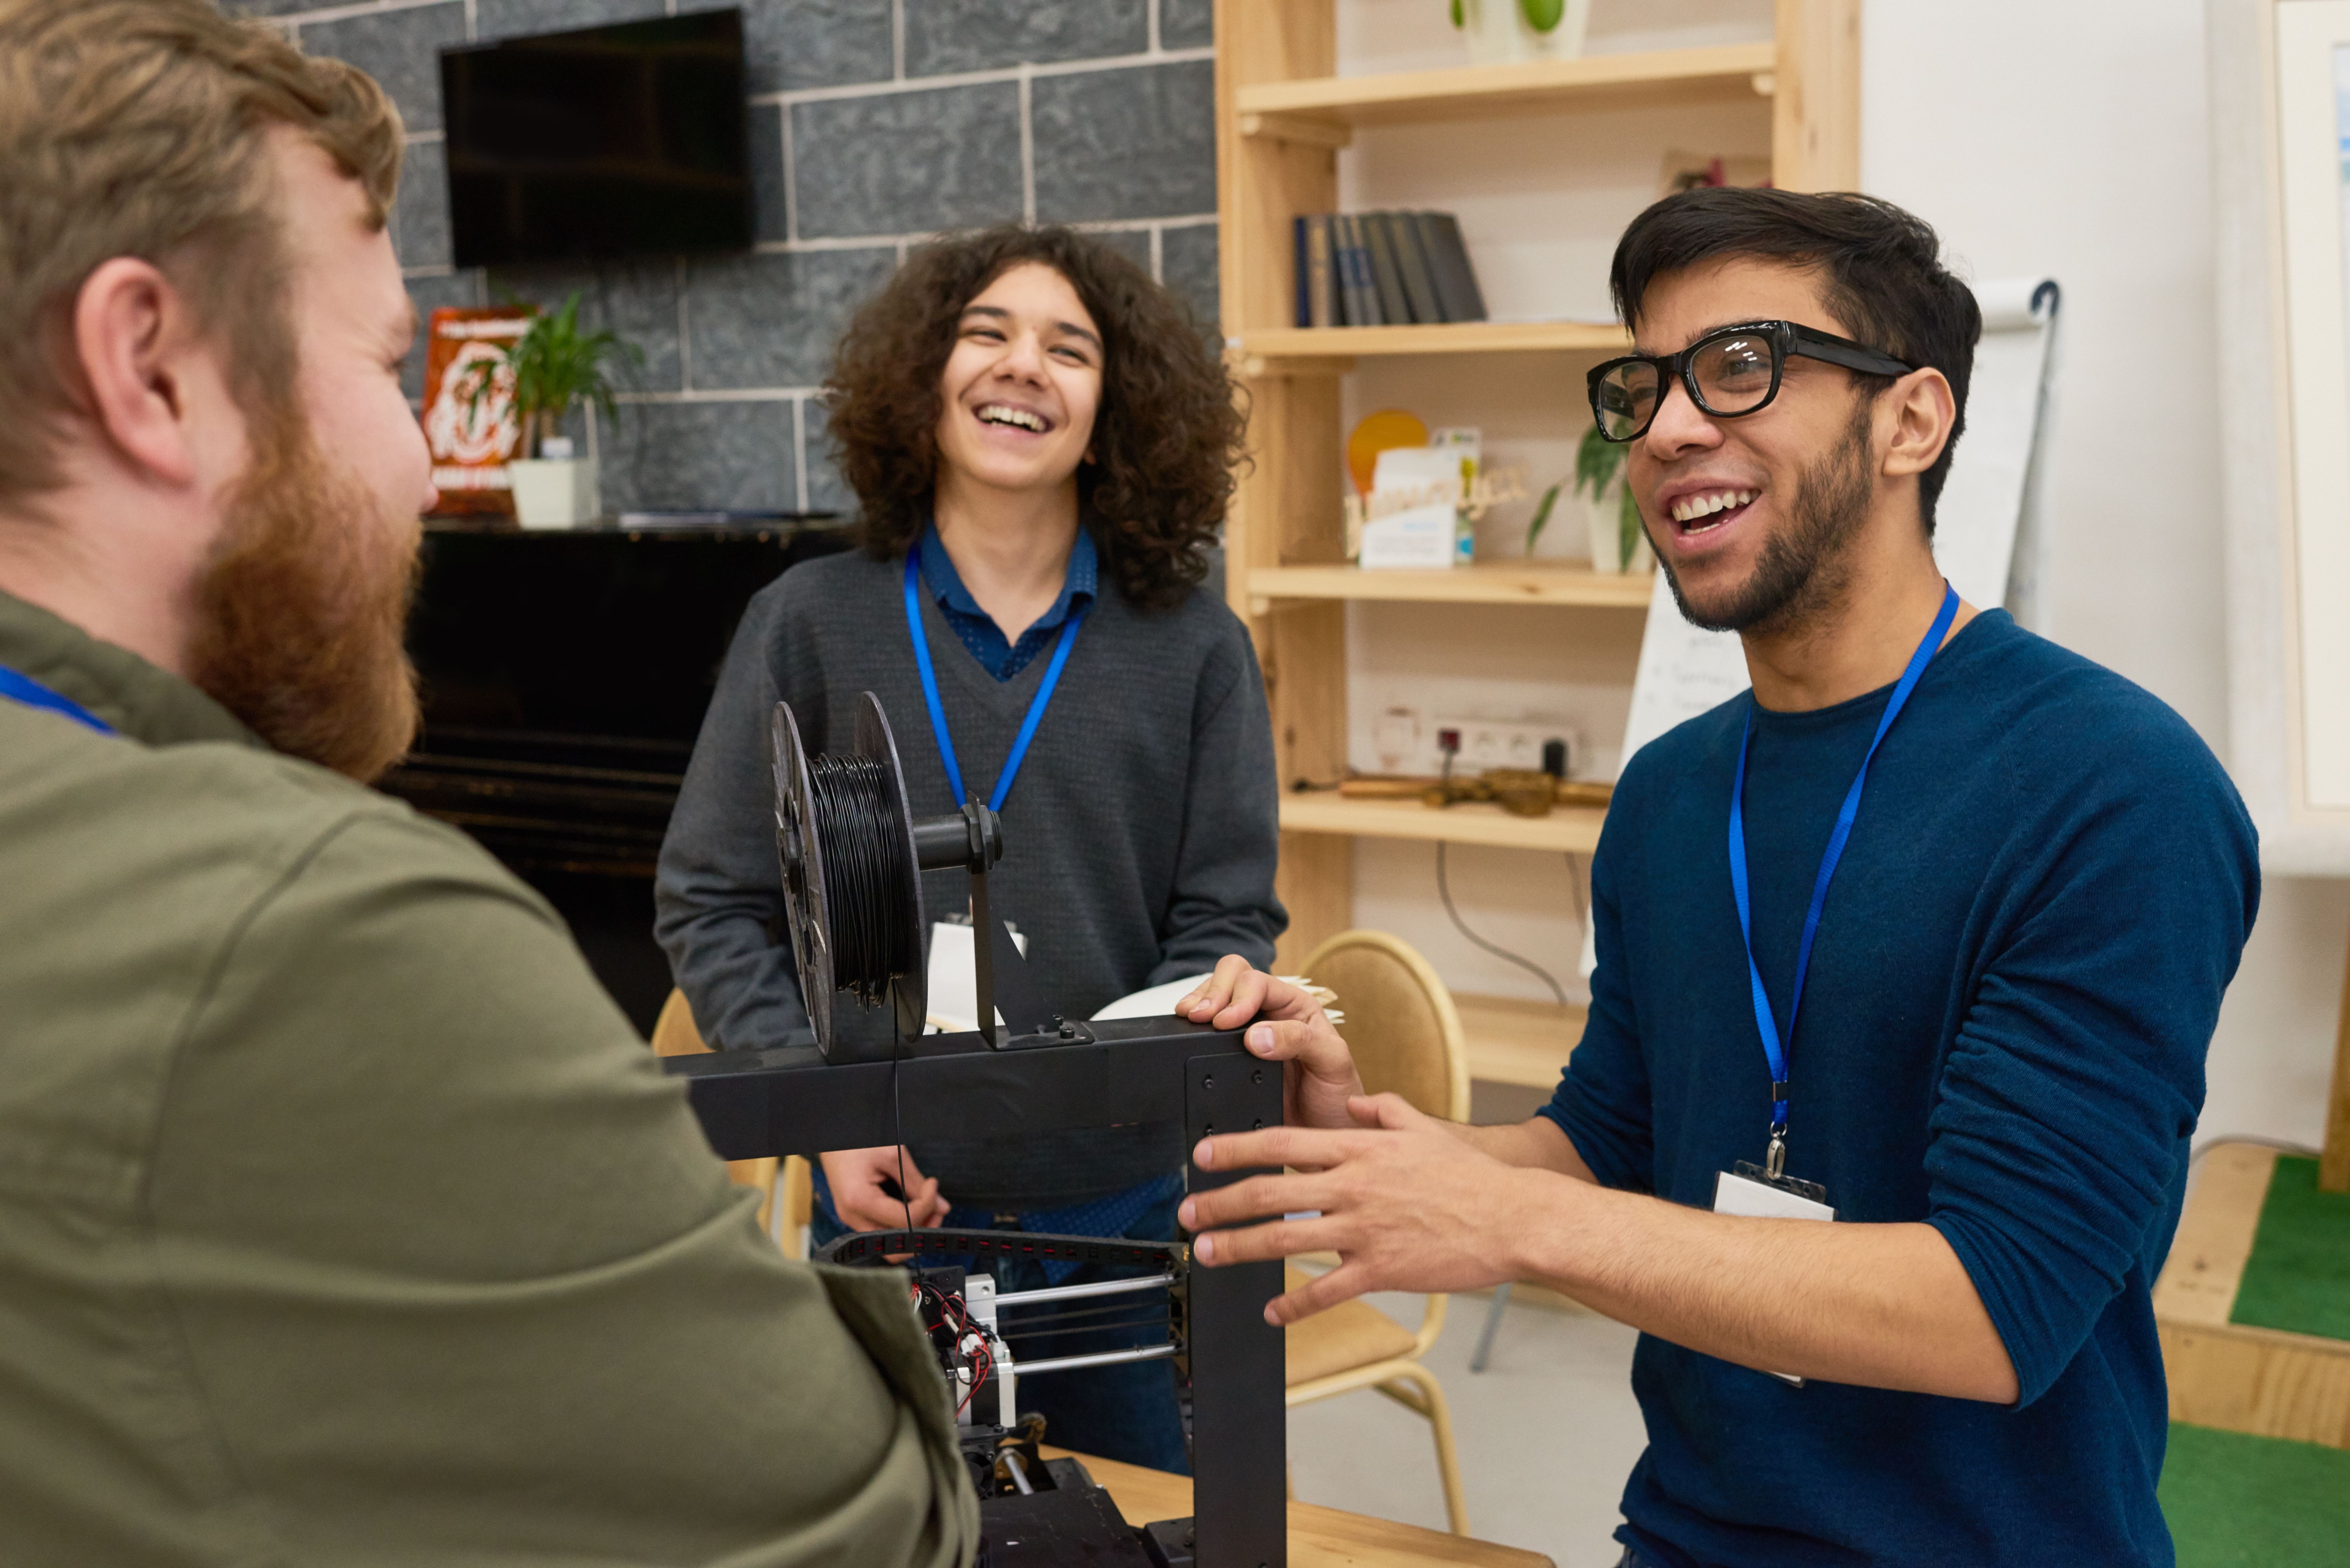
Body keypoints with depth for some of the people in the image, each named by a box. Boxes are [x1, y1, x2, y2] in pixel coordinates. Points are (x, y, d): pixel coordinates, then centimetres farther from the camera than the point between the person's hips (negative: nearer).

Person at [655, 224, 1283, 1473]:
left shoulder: (1195, 648, -1)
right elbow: (708, 904, -1)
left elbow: (1228, 922, 0)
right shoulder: (810, 623, -2)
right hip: (886, 1210, 0)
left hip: (1128, 1215, 1)